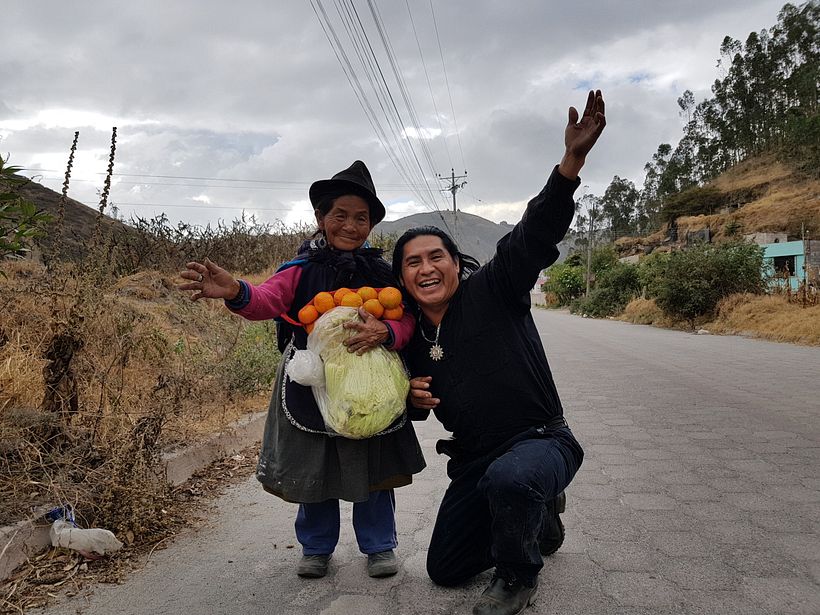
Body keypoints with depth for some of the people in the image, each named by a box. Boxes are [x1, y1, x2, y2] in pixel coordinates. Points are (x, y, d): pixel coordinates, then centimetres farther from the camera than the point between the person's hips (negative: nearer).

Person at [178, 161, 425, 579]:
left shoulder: (381, 273, 1)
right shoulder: (302, 270, -5)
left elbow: (406, 320, -3)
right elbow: (268, 300, -21)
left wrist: (385, 332, -27)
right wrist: (235, 293, -44)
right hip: (311, 387, 0)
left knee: (375, 467, 9)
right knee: (312, 468, 11)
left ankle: (379, 545, 32)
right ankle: (316, 548, 34)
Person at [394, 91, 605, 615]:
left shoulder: (492, 290, -14)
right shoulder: (413, 335, 3)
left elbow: (537, 232, -30)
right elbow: (418, 405, 17)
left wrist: (572, 160, -45)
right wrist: (413, 397, -8)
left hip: (543, 441, -6)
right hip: (473, 459, 7)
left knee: (507, 478, -43)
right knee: (444, 569, 16)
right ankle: (540, 516, 35)